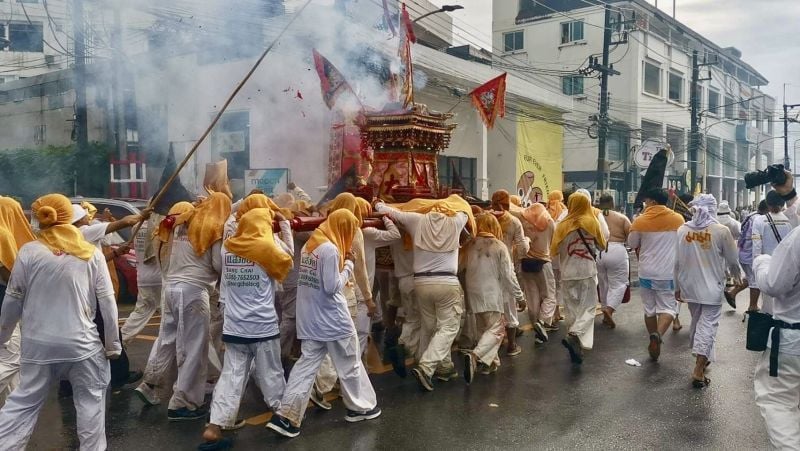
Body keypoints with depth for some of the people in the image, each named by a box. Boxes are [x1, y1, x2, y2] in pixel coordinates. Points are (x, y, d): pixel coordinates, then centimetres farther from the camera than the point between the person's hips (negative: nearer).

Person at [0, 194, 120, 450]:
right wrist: (113, 344, 4)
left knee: (23, 402, 13)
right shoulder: (92, 254, -3)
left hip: (37, 344, 1)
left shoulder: (29, 252, -3)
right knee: (90, 400, 11)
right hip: (81, 343, -1)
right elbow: (107, 302, -4)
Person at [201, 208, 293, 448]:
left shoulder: (227, 248, 3)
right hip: (263, 327, -3)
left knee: (231, 376, 6)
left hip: (234, 327, 3)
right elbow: (287, 262, 9)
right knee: (271, 374, 12)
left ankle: (215, 425, -2)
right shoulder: (268, 248, -8)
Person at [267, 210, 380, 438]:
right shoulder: (331, 249, -18)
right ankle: (361, 407, 26)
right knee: (350, 364, 10)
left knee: (307, 364, 6)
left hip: (310, 319, 8)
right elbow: (332, 287, -19)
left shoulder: (309, 245, 10)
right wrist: (348, 265, -8)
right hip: (332, 319, -8)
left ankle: (286, 415, 0)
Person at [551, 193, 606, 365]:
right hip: (587, 271, -2)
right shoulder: (592, 222, -4)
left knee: (571, 309, 13)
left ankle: (575, 348, 20)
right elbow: (602, 246, 7)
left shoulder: (563, 225, -4)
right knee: (587, 308, 2)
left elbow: (553, 250, 0)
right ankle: (575, 336, -23)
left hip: (568, 273, 2)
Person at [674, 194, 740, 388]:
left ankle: (702, 359, 36)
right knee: (708, 324, 0)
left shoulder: (682, 230, -4)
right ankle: (699, 369, -6)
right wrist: (736, 276, 21)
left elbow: (677, 262, 2)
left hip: (690, 286, 4)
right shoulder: (721, 230, -13)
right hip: (712, 286, -4)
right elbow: (733, 260, -2)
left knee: (696, 321, 20)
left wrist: (677, 287, 14)